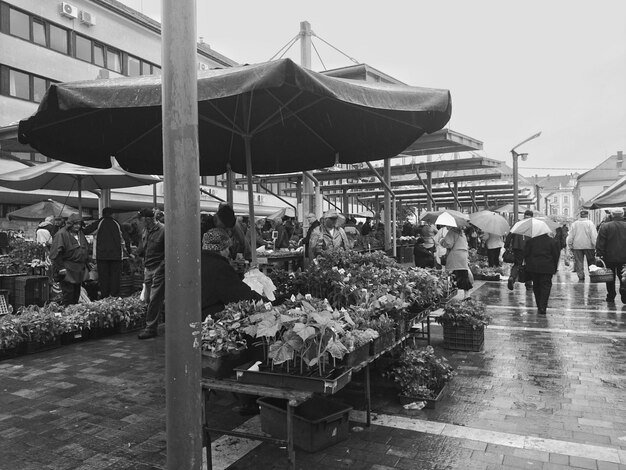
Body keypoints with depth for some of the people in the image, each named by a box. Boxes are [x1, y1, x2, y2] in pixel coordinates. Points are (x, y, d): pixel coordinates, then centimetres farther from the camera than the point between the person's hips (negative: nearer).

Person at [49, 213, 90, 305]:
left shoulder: (80, 234, 14)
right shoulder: (61, 234, -11)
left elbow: (86, 249, 25)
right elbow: (55, 254, -16)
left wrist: (85, 264, 19)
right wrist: (60, 268, -17)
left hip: (79, 271, 7)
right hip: (67, 271, -7)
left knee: (76, 294, 11)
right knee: (68, 294, -6)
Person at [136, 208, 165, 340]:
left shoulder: (163, 230, -11)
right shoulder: (145, 232, 12)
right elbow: (140, 251, 20)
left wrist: (161, 267, -15)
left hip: (159, 271, -7)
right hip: (147, 270, 7)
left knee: (154, 300, -5)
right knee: (149, 299, 10)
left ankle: (151, 328, 0)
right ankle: (151, 325, 20)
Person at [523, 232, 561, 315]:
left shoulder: (530, 240, 3)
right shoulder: (553, 242, -2)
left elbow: (526, 254, 5)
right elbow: (556, 256, 1)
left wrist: (528, 264, 15)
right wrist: (555, 268, 10)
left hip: (533, 267, 2)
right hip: (547, 268, -2)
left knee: (536, 286, 14)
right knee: (546, 286, 1)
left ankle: (539, 307, 20)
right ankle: (542, 308, -8)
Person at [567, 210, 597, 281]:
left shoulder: (574, 224, 3)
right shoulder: (590, 223, -6)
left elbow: (570, 236, 5)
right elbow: (594, 235, -9)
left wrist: (570, 246, 11)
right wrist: (595, 245, -6)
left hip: (577, 246, 2)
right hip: (588, 245, -2)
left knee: (579, 262, 7)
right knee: (591, 262, 10)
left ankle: (581, 276, 6)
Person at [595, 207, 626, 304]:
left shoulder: (605, 226, -8)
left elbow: (600, 243, -9)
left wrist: (599, 254, -4)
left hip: (609, 257, -1)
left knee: (610, 279, 9)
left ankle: (611, 297, 15)